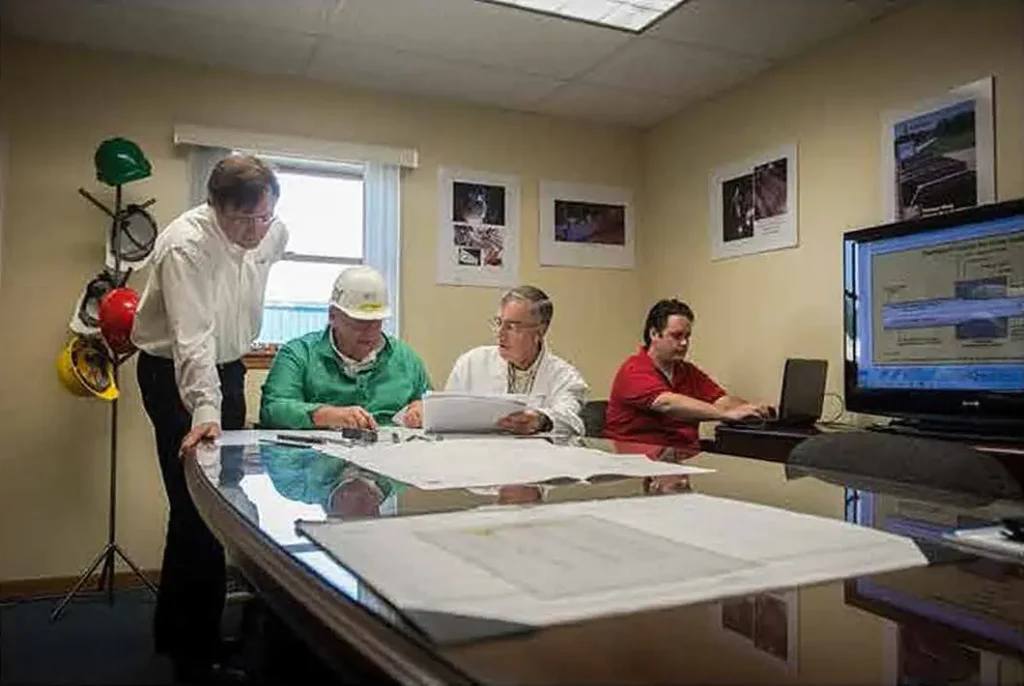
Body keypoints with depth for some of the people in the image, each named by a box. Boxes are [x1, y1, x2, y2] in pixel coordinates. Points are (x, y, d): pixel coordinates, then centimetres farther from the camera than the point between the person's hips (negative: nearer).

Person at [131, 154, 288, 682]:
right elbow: (192, 339, -34)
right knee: (197, 508, -7)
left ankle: (174, 627, 31)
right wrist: (205, 412, -44)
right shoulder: (185, 245, -27)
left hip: (228, 367, 7)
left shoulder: (276, 232, -5)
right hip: (174, 374, -7)